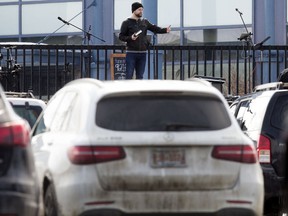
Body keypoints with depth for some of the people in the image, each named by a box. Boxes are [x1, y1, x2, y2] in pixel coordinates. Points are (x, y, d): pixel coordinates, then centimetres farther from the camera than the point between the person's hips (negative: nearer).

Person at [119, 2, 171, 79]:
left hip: (142, 53, 4)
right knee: (129, 75, -6)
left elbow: (155, 29, 10)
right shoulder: (126, 23, 0)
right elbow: (121, 36, -1)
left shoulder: (144, 22, 12)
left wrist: (165, 30, -7)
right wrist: (130, 38, -18)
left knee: (140, 75, 8)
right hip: (131, 53, -4)